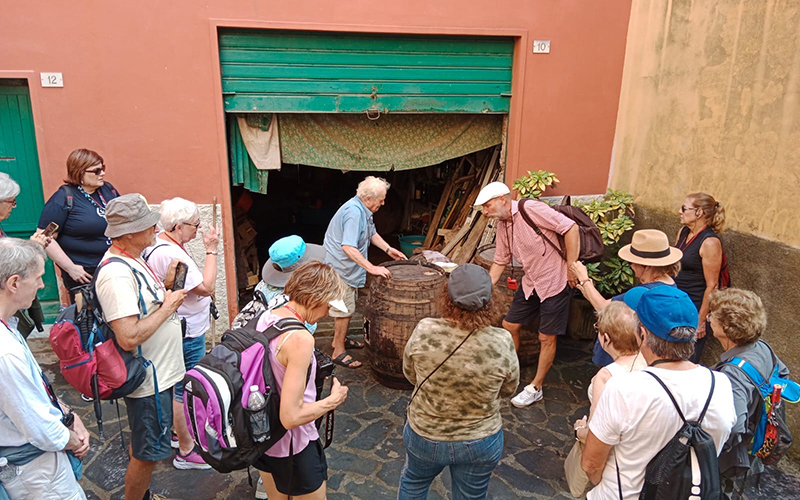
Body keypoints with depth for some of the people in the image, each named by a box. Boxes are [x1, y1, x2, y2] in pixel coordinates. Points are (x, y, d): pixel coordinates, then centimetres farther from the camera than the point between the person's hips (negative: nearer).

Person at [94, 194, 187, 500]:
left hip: (160, 371, 10)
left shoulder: (133, 259, 5)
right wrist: (168, 307, -22)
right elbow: (128, 337, -31)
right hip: (148, 380, -10)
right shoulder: (116, 274, -28)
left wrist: (166, 285, 4)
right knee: (147, 453, 8)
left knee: (143, 447, 26)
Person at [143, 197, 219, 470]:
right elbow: (206, 287, -27)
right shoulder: (171, 254, -28)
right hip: (187, 334, -11)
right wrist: (211, 250, -22)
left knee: (179, 387, 24)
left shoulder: (158, 242, 5)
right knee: (185, 391, 2)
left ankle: (181, 433, 41)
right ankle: (186, 451, 16)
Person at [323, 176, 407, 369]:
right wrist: (372, 268, -40)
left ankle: (340, 339, 40)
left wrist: (388, 249, 8)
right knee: (345, 309, 0)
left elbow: (371, 233, 19)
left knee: (346, 307, 23)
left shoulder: (363, 209, 3)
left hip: (348, 267, 10)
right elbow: (348, 247, -38)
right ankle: (339, 352, 12)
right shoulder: (353, 212, -29)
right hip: (341, 268, -10)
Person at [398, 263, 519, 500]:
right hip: (480, 444, 0)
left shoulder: (424, 332, -25)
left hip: (425, 436, 0)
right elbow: (508, 390, -7)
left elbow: (409, 374, -6)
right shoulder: (502, 343, -26)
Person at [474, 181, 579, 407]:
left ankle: (535, 388, 19)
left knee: (546, 337, 4)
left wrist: (571, 268, -22)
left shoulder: (532, 209, -21)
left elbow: (571, 228, -23)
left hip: (554, 282, -8)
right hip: (530, 284, 8)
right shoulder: (502, 227, 5)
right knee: (509, 325, 12)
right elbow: (500, 261, 13)